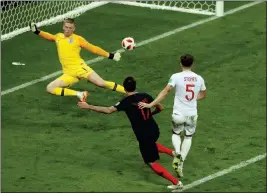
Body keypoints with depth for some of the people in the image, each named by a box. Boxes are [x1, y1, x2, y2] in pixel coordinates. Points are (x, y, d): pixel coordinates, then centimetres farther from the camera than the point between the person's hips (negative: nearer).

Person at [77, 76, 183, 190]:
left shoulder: (126, 102, -14)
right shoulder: (145, 96, 1)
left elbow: (109, 110, -22)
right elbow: (160, 108, 11)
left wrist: (88, 106, -18)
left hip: (143, 135, -6)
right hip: (154, 129, 6)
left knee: (151, 163, 6)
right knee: (150, 144, 42)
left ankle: (176, 182, 2)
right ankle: (173, 153, 31)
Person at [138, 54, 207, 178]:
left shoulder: (176, 77, -12)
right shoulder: (199, 79, 0)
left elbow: (165, 92, -18)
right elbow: (203, 94, 17)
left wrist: (150, 104, -17)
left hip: (179, 114, -2)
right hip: (192, 115, 2)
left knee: (176, 134, 24)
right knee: (188, 137, 22)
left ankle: (177, 152, -6)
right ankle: (181, 164, 16)